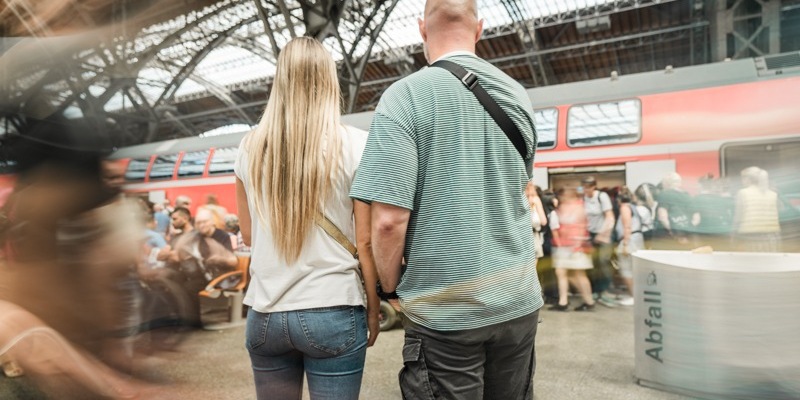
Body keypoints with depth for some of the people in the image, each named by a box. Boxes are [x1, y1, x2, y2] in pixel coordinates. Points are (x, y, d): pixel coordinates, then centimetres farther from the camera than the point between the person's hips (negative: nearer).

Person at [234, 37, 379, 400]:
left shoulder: (250, 147, 0)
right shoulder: (354, 145, -9)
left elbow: (248, 234, 10)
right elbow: (367, 241, -7)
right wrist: (373, 308, 5)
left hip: (265, 313, 4)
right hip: (332, 312, -3)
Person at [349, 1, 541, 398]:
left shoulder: (405, 95, -13)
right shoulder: (518, 96, 4)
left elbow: (389, 219, -20)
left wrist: (390, 290, -2)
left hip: (445, 311, -5)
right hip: (519, 300, 5)